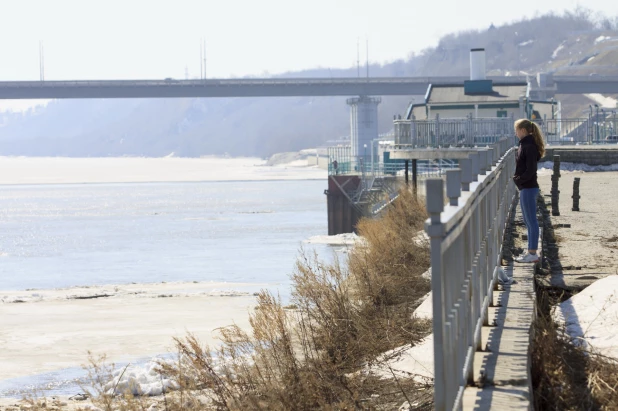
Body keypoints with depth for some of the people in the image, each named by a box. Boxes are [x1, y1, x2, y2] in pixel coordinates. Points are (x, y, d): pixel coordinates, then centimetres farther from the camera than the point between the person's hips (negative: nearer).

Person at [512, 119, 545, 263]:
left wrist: (518, 179, -13)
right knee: (528, 221, 15)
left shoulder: (529, 147, -16)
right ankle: (531, 252, 21)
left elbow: (530, 170, -21)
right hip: (525, 188, 10)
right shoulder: (525, 145, 13)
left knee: (531, 221, -5)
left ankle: (532, 254, -2)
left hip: (529, 188, -10)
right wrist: (517, 178, 6)